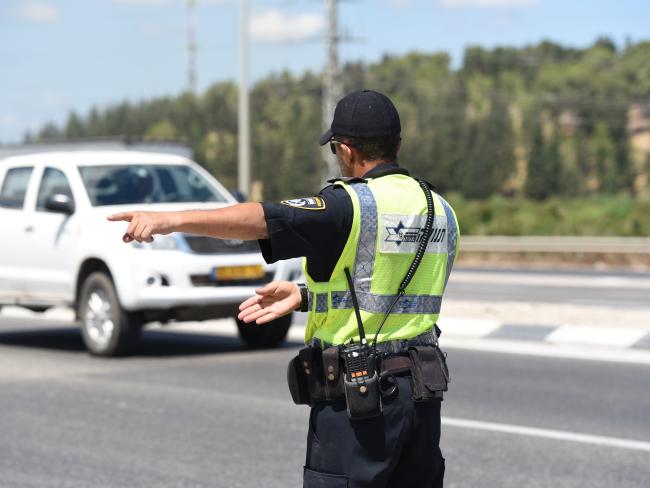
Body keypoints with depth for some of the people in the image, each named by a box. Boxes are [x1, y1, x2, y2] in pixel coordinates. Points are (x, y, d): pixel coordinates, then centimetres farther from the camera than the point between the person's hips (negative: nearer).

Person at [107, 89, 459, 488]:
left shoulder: (352, 205, -14)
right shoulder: (441, 211, 10)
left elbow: (262, 219, -27)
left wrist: (172, 219, -34)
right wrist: (305, 296, 18)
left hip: (356, 397, -7)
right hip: (424, 393, 7)